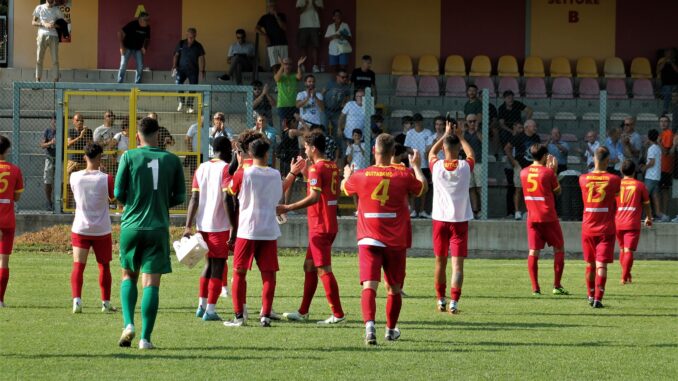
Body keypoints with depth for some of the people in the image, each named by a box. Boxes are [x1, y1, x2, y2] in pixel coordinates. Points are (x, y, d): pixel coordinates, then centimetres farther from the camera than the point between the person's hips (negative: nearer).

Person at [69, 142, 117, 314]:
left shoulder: (74, 177, -5)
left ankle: (77, 299, -18)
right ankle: (106, 303, 19)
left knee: (78, 266, 0)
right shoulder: (106, 179, -12)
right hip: (102, 230, -1)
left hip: (80, 229, 1)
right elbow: (113, 198, 5)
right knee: (104, 266, 14)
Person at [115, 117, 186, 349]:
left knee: (129, 277, 17)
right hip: (158, 228, 0)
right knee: (151, 283, 1)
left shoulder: (129, 157, -3)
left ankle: (128, 324, -2)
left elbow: (119, 193, -3)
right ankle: (145, 338, -4)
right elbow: (180, 197, 6)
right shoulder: (172, 160, 2)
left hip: (131, 226, 0)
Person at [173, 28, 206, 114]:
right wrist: (174, 66, -3)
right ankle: (181, 101, 4)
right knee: (178, 84, -19)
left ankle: (189, 106, 10)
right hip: (182, 68, 0)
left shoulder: (198, 46, 0)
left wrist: (202, 71, -9)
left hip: (193, 70, 0)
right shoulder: (181, 44, 3)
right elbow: (176, 55, 7)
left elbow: (201, 59, -2)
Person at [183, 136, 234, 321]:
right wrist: (234, 226, -15)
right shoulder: (226, 169, -8)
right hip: (220, 225, -6)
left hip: (202, 225, 6)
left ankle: (201, 306, 22)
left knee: (209, 264, 21)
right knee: (218, 267, 0)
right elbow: (227, 199, -17)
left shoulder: (201, 168, 10)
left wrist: (188, 226, 2)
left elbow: (194, 198, 5)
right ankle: (210, 310, -3)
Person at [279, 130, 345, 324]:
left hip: (319, 227, -10)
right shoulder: (333, 167, 12)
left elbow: (314, 197, -25)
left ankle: (338, 314, -8)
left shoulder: (316, 168, -15)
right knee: (309, 266, 15)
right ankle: (303, 312, 20)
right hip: (329, 225, 10)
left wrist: (287, 208, -22)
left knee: (323, 270, -7)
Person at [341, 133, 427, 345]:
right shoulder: (404, 175, -5)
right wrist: (417, 167, 33)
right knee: (394, 289, 17)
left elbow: (344, 187, 19)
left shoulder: (360, 176, -5)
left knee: (369, 286, -11)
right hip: (396, 241, 1)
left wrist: (347, 175, 41)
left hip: (368, 241, -1)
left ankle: (369, 325, -33)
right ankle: (391, 329, 31)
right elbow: (422, 188, 16)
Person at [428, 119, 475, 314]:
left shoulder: (437, 166, -5)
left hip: (440, 219, 1)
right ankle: (454, 302, -16)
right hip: (460, 219, -1)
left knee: (440, 261, 14)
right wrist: (460, 136, 26)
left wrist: (446, 134, 26)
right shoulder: (465, 167, -6)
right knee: (457, 263, -5)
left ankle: (441, 300, 22)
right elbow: (471, 153, 19)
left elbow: (432, 151, 19)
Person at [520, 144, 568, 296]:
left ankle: (535, 288, -4)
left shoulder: (524, 173, 5)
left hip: (532, 217, 4)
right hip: (548, 217, -4)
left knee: (533, 251, 1)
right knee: (559, 249, 9)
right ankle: (557, 286, 5)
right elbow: (557, 191, 2)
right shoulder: (548, 172, -10)